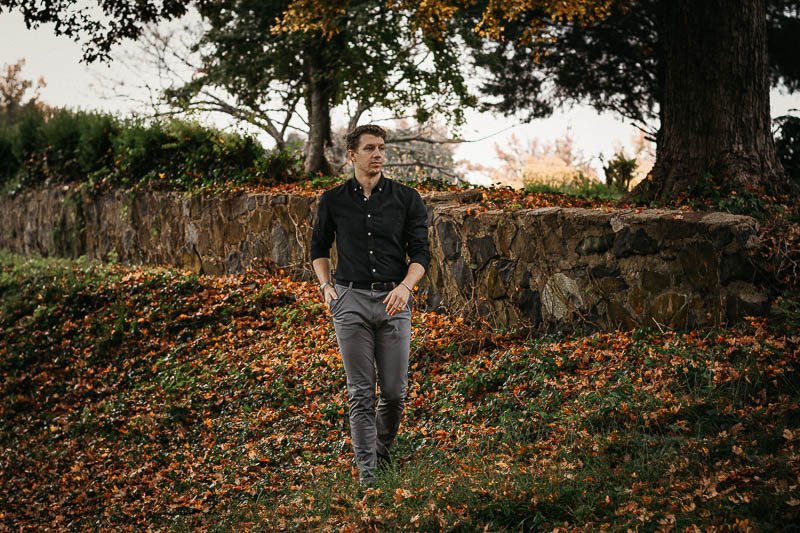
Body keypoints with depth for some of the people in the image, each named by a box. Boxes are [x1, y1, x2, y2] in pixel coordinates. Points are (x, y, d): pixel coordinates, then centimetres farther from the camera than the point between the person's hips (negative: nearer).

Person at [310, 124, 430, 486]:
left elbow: (420, 252, 2)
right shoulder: (333, 201, 6)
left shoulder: (406, 198, 3)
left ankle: (382, 449, 29)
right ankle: (367, 471, 3)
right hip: (350, 300, 0)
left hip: (394, 301, 0)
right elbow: (319, 248, 18)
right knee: (361, 392, -1)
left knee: (395, 391, 3)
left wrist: (405, 286, -15)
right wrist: (325, 285, 2)